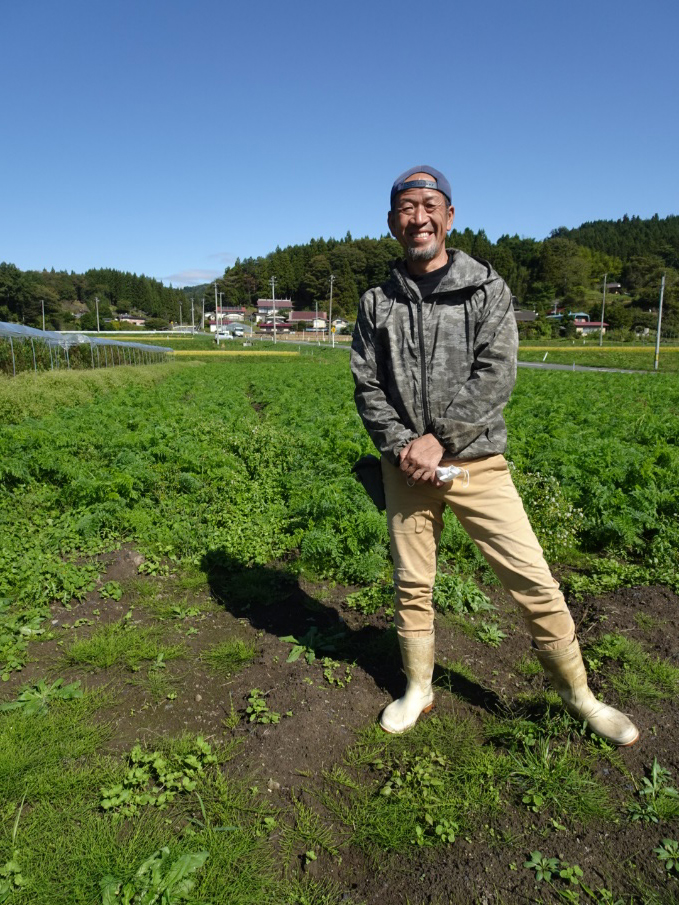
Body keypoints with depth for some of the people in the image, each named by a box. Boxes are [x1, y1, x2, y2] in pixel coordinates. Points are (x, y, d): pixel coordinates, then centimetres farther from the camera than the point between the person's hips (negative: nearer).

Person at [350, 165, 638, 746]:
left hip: (476, 461, -2)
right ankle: (418, 691, 33)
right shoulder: (378, 304, 7)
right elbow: (368, 388, 2)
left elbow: (495, 376, -11)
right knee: (412, 587, 12)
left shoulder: (487, 289, 0)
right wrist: (403, 447, -12)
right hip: (406, 467, 2)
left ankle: (577, 694, 22)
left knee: (535, 582, 0)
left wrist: (437, 439, -17)